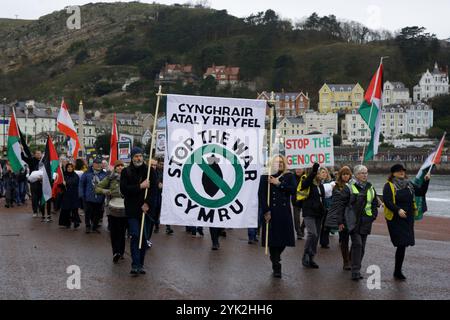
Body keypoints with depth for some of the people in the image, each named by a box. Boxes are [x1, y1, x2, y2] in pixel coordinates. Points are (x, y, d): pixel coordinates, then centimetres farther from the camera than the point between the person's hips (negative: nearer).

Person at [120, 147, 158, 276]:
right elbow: (124, 189, -8)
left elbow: (155, 189, -2)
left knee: (144, 238, 5)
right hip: (132, 210, -2)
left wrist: (147, 203, -13)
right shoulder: (126, 172, 3)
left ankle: (140, 264, 15)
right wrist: (140, 186, -15)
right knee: (135, 236, -10)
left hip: (146, 209, 2)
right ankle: (135, 265, -10)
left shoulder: (150, 171, 5)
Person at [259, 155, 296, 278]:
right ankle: (276, 267, 3)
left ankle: (275, 258, 29)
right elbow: (261, 195, -2)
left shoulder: (289, 176, 12)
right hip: (271, 212, -2)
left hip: (284, 213, 2)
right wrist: (266, 211, -10)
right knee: (273, 240, -6)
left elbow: (293, 190, -5)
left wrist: (279, 184, -9)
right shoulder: (265, 177, 5)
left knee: (284, 239, 1)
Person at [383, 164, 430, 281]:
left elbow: (421, 192, 16)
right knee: (401, 244, -11)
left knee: (402, 245, 8)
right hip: (395, 219, -6)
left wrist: (426, 182, 2)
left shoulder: (409, 184, 14)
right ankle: (397, 272, -2)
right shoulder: (389, 185, -6)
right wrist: (398, 210, -26)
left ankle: (398, 271, 19)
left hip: (408, 219, 6)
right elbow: (387, 201, -15)